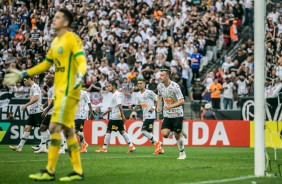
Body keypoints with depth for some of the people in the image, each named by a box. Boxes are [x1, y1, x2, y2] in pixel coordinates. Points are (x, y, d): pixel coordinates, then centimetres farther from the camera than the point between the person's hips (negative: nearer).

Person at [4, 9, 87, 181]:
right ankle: (78, 171, 11)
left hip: (68, 90, -9)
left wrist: (80, 75, -41)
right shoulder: (56, 42, 17)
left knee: (55, 127, -12)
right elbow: (46, 64, 27)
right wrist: (23, 74, 27)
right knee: (68, 130, 8)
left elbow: (82, 61, -20)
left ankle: (50, 171, -10)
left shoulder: (72, 39, -9)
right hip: (60, 90, 9)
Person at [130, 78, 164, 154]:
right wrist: (134, 108, 5)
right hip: (145, 116, 9)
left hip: (150, 115, -9)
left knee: (143, 131, -16)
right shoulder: (138, 95, 13)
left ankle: (157, 142, -4)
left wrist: (153, 107, -17)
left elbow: (158, 100, -8)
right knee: (148, 133, 7)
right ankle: (159, 149, 13)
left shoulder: (149, 92, -9)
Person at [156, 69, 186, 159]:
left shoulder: (174, 86, -20)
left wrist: (171, 106, -33)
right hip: (167, 114, 5)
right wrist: (158, 105, 9)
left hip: (177, 114, -5)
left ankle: (182, 153, 19)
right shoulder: (160, 86, -1)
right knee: (164, 134, -11)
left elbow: (182, 101, -24)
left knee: (177, 135, -1)